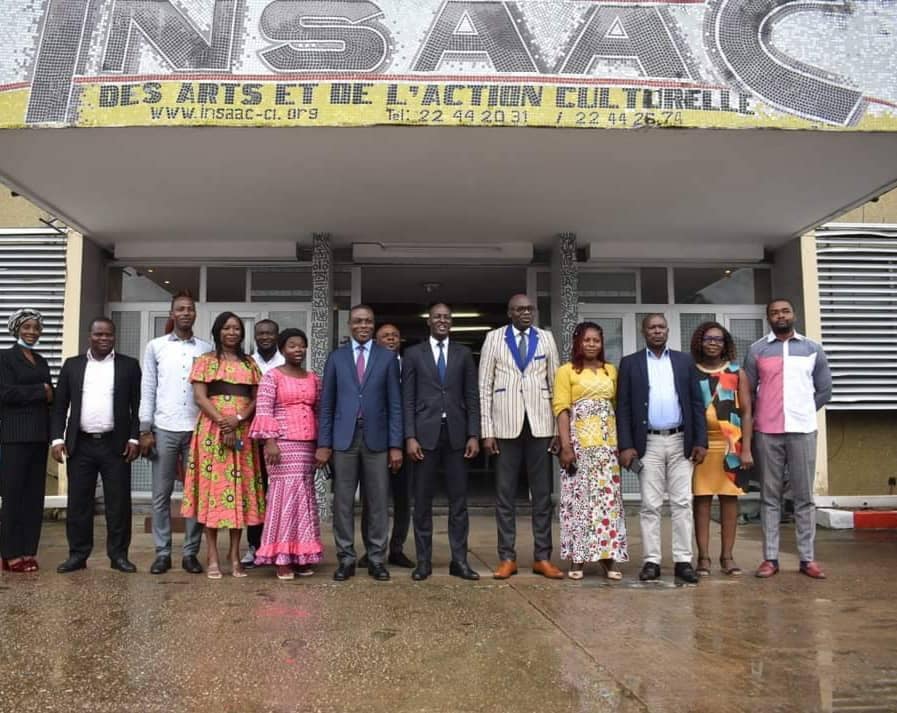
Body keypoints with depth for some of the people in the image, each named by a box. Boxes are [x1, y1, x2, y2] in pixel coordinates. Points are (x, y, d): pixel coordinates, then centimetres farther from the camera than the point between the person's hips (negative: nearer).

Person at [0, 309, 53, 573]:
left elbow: (51, 396, 13)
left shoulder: (42, 362, 18)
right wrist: (41, 391, -8)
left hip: (39, 434, 6)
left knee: (35, 494, 5)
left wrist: (49, 393, -8)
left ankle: (28, 551, 11)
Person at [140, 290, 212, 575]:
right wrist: (145, 430, -1)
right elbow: (148, 390, 5)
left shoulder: (206, 349, 7)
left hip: (197, 429, 0)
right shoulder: (155, 346, 7)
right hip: (164, 429, 0)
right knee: (161, 494, 4)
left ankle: (190, 552, 11)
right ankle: (162, 552, 12)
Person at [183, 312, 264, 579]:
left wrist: (238, 419, -11)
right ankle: (213, 559, 1)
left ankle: (235, 556, 9)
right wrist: (222, 422, -16)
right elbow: (200, 397, -3)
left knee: (240, 490, 2)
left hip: (243, 433, 3)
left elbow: (257, 398, 7)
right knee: (213, 487, -4)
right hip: (213, 431, -2)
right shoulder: (205, 361, 7)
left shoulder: (250, 364, 15)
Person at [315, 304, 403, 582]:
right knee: (343, 501, 4)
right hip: (344, 438, 1)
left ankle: (376, 559, 14)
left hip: (376, 438, 0)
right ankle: (346, 559, 14)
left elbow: (395, 404, 3)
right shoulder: (336, 357, 8)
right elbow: (326, 404, 6)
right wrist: (323, 443, 0)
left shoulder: (388, 357, 6)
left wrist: (396, 445, -3)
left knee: (378, 502, 4)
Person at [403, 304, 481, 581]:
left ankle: (459, 560, 12)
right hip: (425, 434, -1)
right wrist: (409, 437, -7)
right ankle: (424, 561, 12)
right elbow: (407, 399, 1)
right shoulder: (413, 353, 6)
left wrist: (474, 435, -2)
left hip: (456, 434, 1)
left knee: (458, 500, 4)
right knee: (423, 500, 3)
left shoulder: (464, 353, 10)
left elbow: (472, 397, 7)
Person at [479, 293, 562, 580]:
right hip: (506, 425, -1)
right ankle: (507, 557, 13)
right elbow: (485, 386, 2)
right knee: (505, 494, 4)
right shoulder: (494, 338, 3)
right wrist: (486, 431, -4)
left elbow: (555, 384, 7)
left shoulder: (546, 338, 7)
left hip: (540, 424, 1)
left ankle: (542, 558, 15)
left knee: (542, 493, 6)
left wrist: (558, 429, 2)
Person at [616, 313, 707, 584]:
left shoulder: (684, 361, 9)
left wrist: (701, 441, -1)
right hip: (648, 444, -1)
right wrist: (625, 446, -7)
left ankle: (683, 561, 9)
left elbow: (696, 403, 7)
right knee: (650, 505, 2)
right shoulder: (630, 363, 5)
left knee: (682, 503, 3)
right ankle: (651, 561, 8)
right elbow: (623, 407, 0)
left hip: (681, 442, 1)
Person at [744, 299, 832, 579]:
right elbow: (748, 392, 7)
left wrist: (801, 412, 11)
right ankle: (770, 557, 7)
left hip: (802, 430, 1)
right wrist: (767, 415, 9)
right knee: (770, 496, 3)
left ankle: (807, 558, 10)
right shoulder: (756, 350, 5)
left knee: (804, 496, 4)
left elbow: (824, 390, 13)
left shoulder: (812, 349, 9)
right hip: (767, 432, 0)